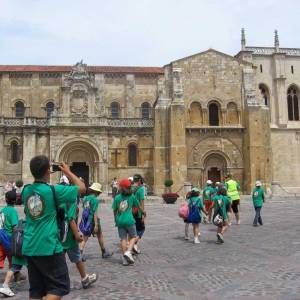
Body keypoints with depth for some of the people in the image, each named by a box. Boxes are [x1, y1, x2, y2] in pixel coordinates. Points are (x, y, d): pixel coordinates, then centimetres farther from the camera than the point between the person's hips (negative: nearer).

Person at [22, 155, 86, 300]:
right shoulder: (54, 190, -13)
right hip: (48, 247, -6)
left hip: (29, 248, 6)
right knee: (59, 286, 5)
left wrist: (41, 173, 22)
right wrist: (68, 172, 8)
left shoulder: (26, 190, 3)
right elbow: (82, 188, -3)